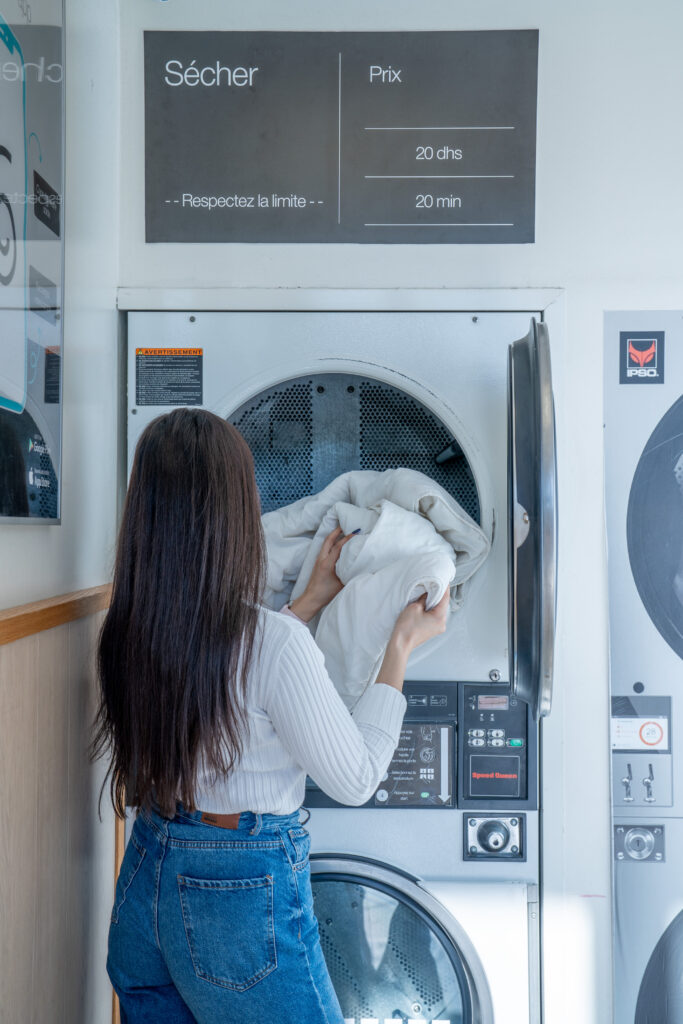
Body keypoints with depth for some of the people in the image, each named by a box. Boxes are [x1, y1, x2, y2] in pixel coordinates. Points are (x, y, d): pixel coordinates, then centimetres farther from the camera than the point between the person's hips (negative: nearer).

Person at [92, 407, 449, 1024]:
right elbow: (356, 780, -15)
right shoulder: (276, 643, -28)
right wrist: (401, 647, -8)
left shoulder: (127, 632, -7)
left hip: (147, 878, 7)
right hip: (242, 896, -6)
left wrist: (315, 598, 16)